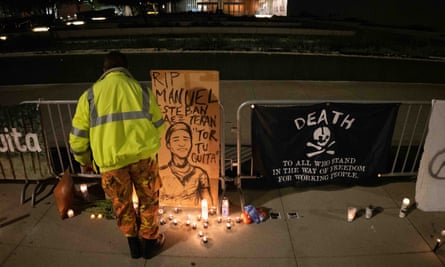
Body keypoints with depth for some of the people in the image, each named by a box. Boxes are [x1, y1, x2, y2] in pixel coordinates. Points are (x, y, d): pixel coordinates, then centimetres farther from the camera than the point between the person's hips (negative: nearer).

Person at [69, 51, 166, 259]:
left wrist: (83, 160, 25)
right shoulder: (142, 90, 7)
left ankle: (133, 243, 39)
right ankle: (149, 241, 37)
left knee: (122, 203, 23)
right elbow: (158, 126, 13)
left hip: (110, 161, 0)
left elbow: (78, 135, 8)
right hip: (142, 155, 0)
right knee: (148, 199, 21)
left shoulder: (90, 95, 6)